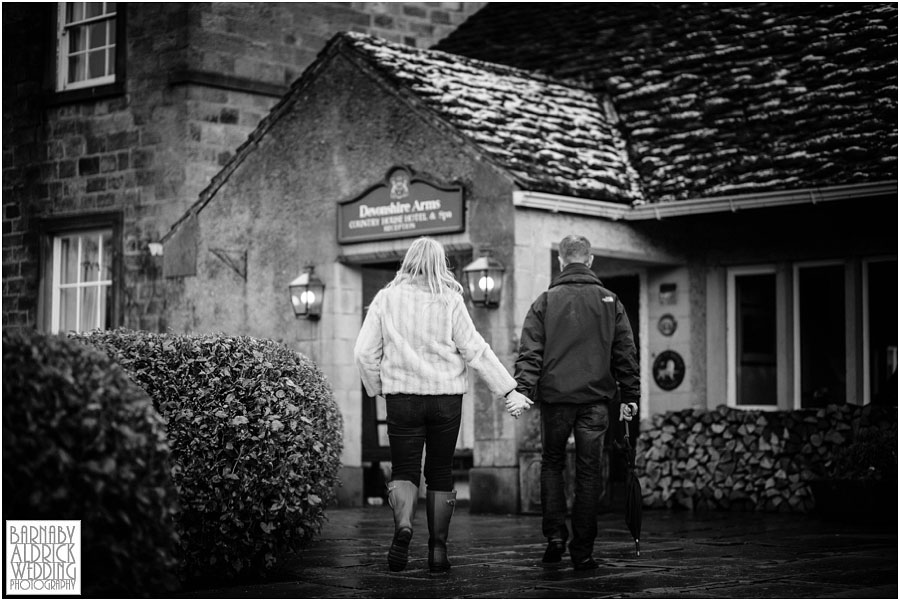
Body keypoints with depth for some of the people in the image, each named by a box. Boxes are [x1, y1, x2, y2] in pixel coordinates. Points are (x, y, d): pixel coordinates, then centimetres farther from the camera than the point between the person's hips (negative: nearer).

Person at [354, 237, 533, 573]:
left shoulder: (387, 298, 0)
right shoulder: (450, 301, -3)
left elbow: (364, 352, 0)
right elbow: (476, 351, -4)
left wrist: (377, 388, 16)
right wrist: (509, 391, 0)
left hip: (402, 395, 0)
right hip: (446, 395, 0)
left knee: (404, 470, 4)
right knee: (440, 473, 10)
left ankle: (403, 525, -24)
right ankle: (438, 550, 9)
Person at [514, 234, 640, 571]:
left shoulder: (546, 301, 2)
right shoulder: (610, 302, 6)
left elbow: (530, 351, -5)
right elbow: (626, 353, 7)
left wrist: (523, 390, -8)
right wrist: (630, 396, 12)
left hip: (554, 397, 0)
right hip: (595, 400, 1)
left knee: (551, 464, 15)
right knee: (588, 473, 4)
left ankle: (555, 535, 3)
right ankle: (582, 550, 3)